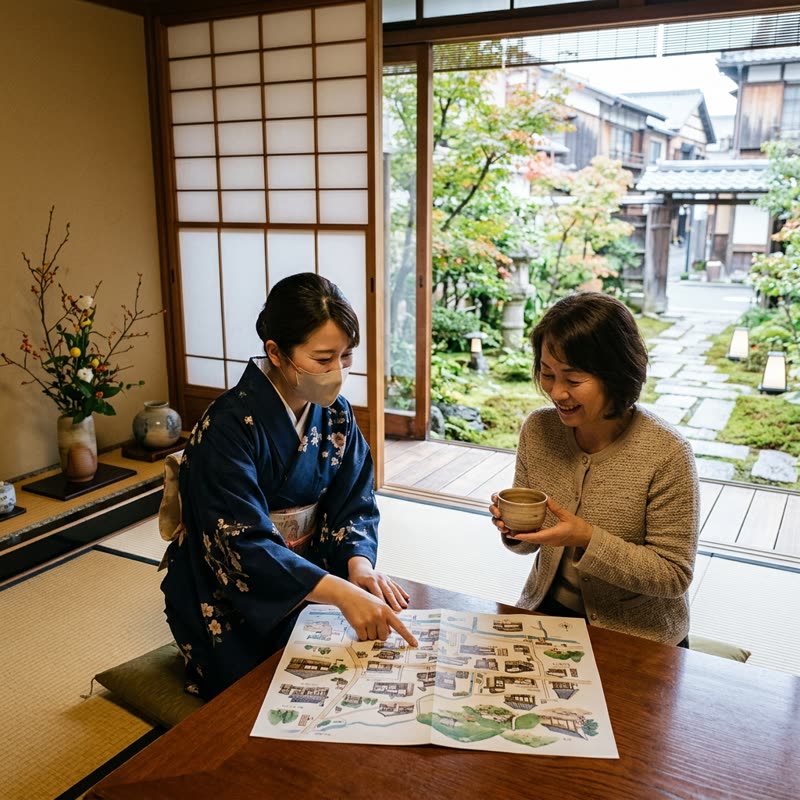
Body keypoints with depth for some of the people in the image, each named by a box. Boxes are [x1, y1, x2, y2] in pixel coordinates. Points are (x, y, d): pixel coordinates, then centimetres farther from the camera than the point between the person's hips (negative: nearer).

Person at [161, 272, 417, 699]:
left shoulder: (335, 415, -5)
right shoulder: (230, 426, -25)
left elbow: (354, 505, -3)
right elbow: (243, 545, -31)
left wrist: (359, 563, -25)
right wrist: (340, 592, -42)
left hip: (307, 578, 6)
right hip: (232, 602, -5)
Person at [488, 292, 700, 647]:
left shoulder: (667, 454, -20)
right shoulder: (537, 429, -5)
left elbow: (675, 576, -14)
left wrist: (587, 539, -26)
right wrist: (514, 529, -17)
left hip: (636, 636, -3)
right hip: (545, 611, 3)